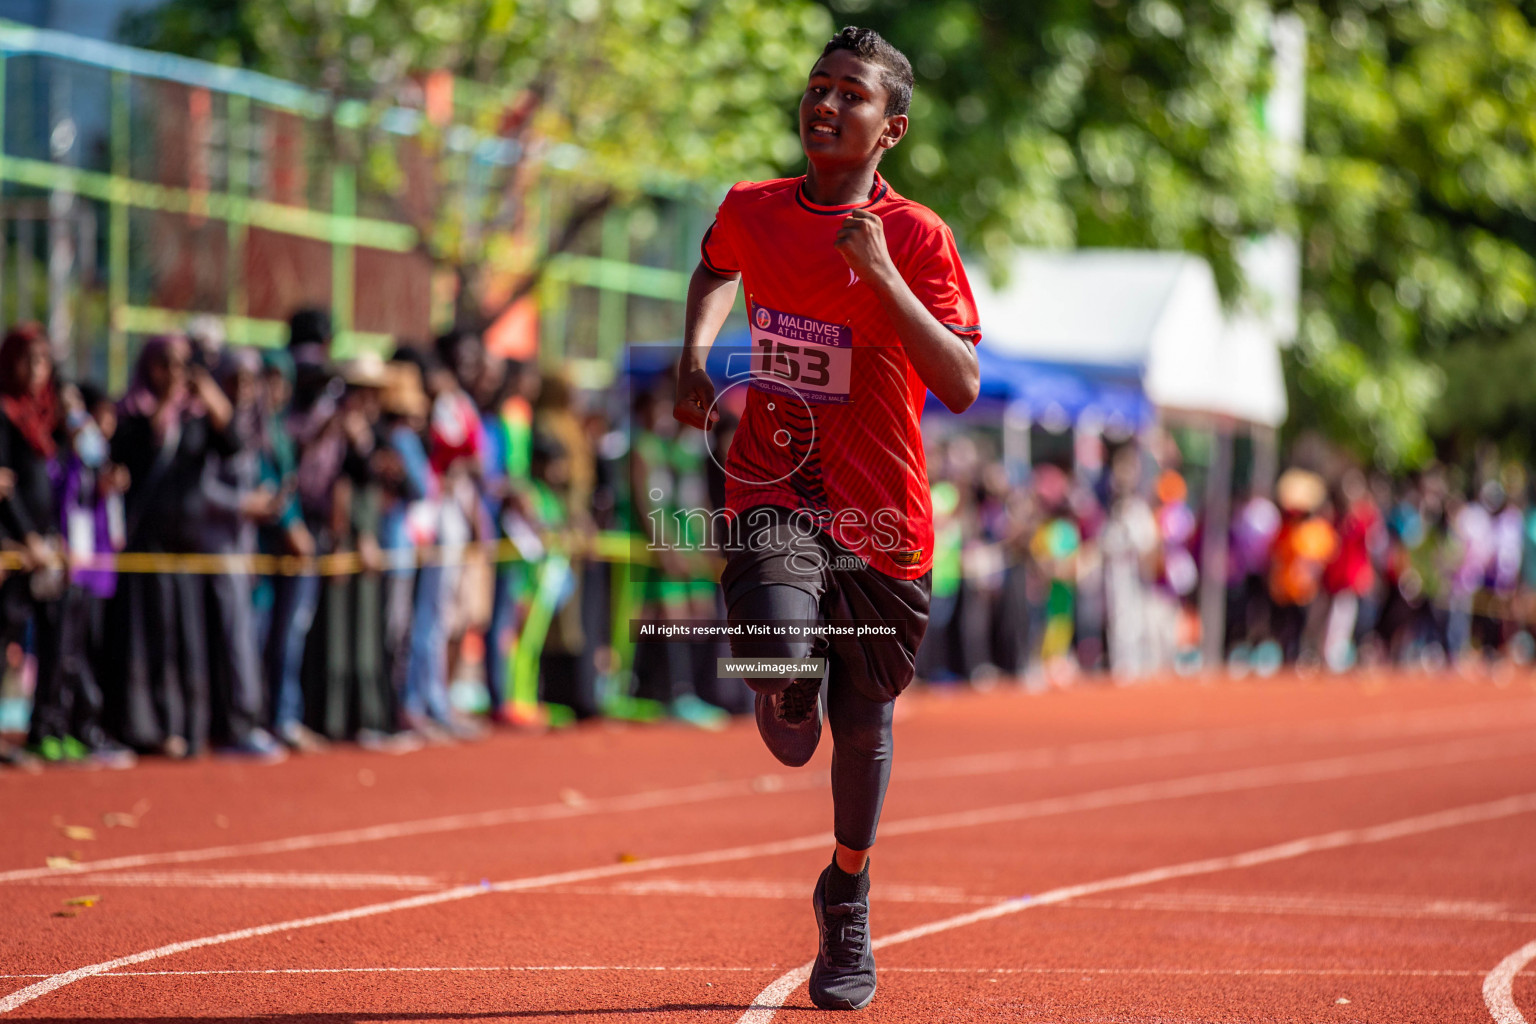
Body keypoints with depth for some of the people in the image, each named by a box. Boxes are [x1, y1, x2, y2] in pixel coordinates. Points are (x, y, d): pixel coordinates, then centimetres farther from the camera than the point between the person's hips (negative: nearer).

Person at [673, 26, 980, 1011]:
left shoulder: (916, 236, -7)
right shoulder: (752, 211, 3)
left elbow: (961, 385, -17)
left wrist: (882, 273, -24)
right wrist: (695, 355, 11)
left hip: (882, 520, -1)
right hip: (774, 493, 1)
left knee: (862, 725, 11)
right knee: (779, 650, -29)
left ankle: (849, 893, 39)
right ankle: (787, 690, 11)